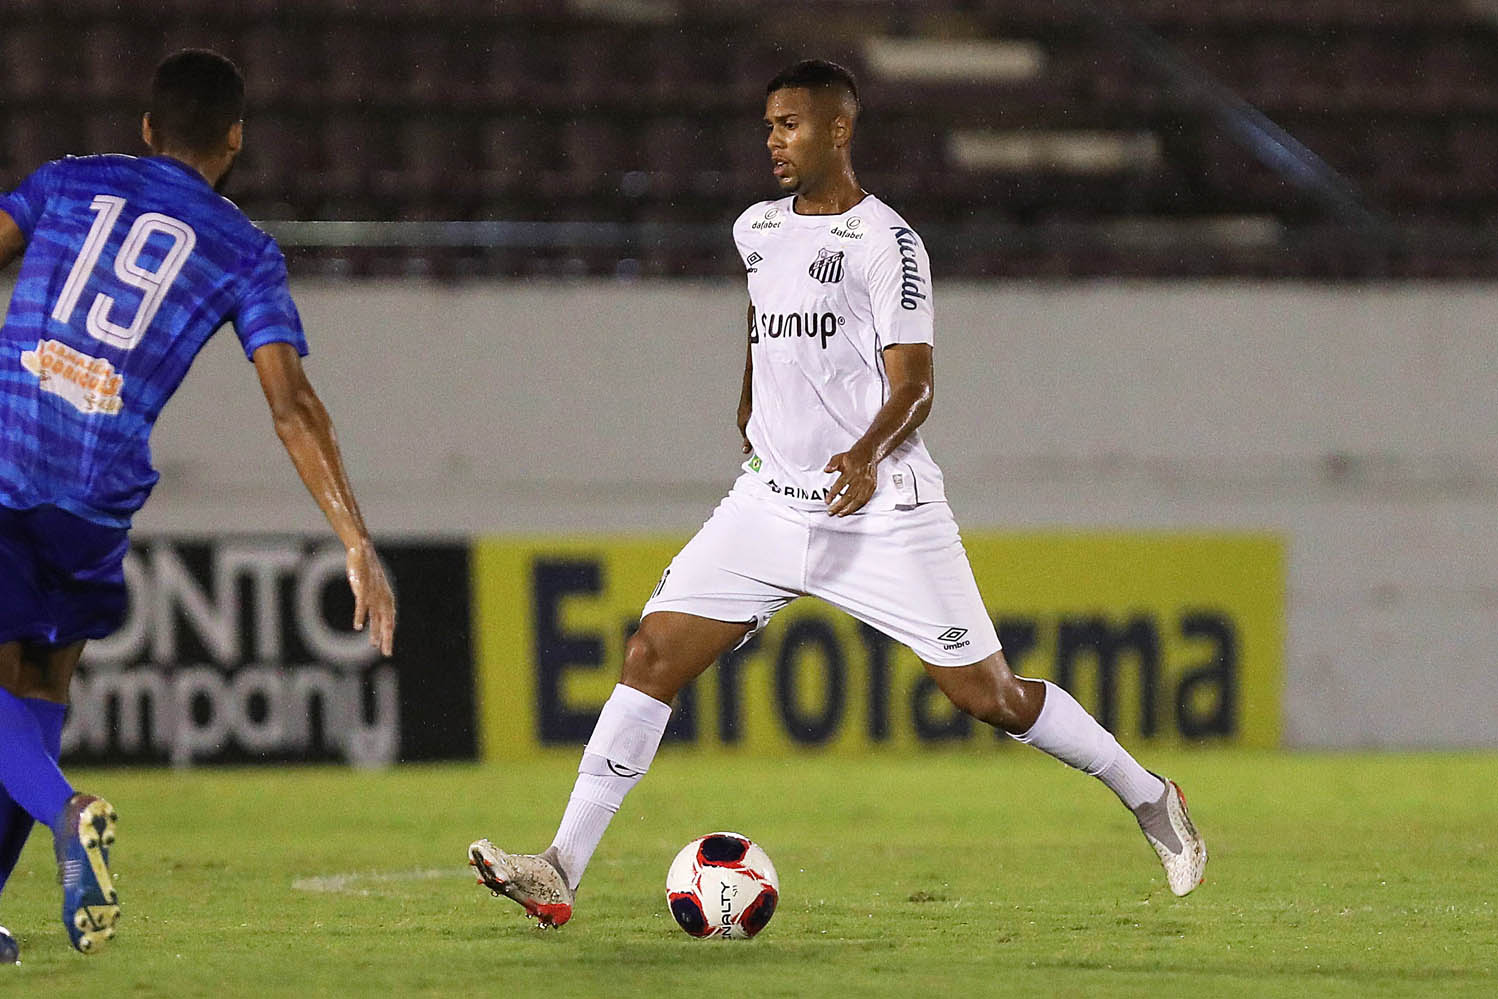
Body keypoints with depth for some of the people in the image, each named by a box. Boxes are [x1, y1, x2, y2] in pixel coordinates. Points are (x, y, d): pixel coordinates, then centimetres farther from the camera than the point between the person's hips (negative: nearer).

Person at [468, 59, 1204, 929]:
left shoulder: (884, 241, -9)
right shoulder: (758, 231, 11)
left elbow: (913, 383, -15)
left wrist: (870, 452, -33)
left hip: (882, 512, -6)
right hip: (773, 501, 6)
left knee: (989, 696, -3)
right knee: (653, 656, -9)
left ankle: (1149, 799, 19)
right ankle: (562, 871, -10)